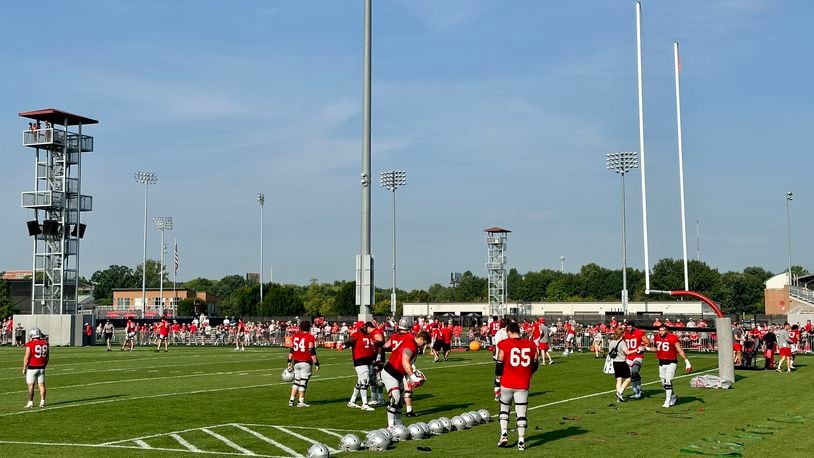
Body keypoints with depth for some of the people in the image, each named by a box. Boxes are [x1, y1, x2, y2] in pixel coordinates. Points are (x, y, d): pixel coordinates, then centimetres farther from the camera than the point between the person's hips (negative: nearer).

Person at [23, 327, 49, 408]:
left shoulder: (30, 344, -13)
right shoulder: (45, 343, 2)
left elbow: (26, 358, -11)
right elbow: (47, 357, 10)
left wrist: (24, 368, -1)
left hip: (32, 368, -4)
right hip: (41, 368, 4)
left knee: (31, 386, 3)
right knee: (41, 385, 8)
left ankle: (30, 402, 4)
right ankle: (42, 402, 8)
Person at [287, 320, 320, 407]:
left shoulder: (295, 336, 8)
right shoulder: (310, 337, -9)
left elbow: (291, 350, 11)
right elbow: (312, 352, -11)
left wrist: (289, 362, 17)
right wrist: (316, 363, -7)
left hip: (296, 362, 6)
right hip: (306, 362, -5)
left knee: (296, 381, 16)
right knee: (303, 382, 1)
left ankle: (291, 400, 14)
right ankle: (301, 402, 4)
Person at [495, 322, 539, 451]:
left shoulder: (504, 345, -9)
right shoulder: (531, 345, 0)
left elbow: (499, 364, -5)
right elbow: (535, 365, 8)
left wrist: (498, 377, 13)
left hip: (507, 383, -1)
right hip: (523, 384, 1)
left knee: (504, 408, 20)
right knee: (521, 413, 7)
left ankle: (504, 435, 10)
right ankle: (521, 441, 5)